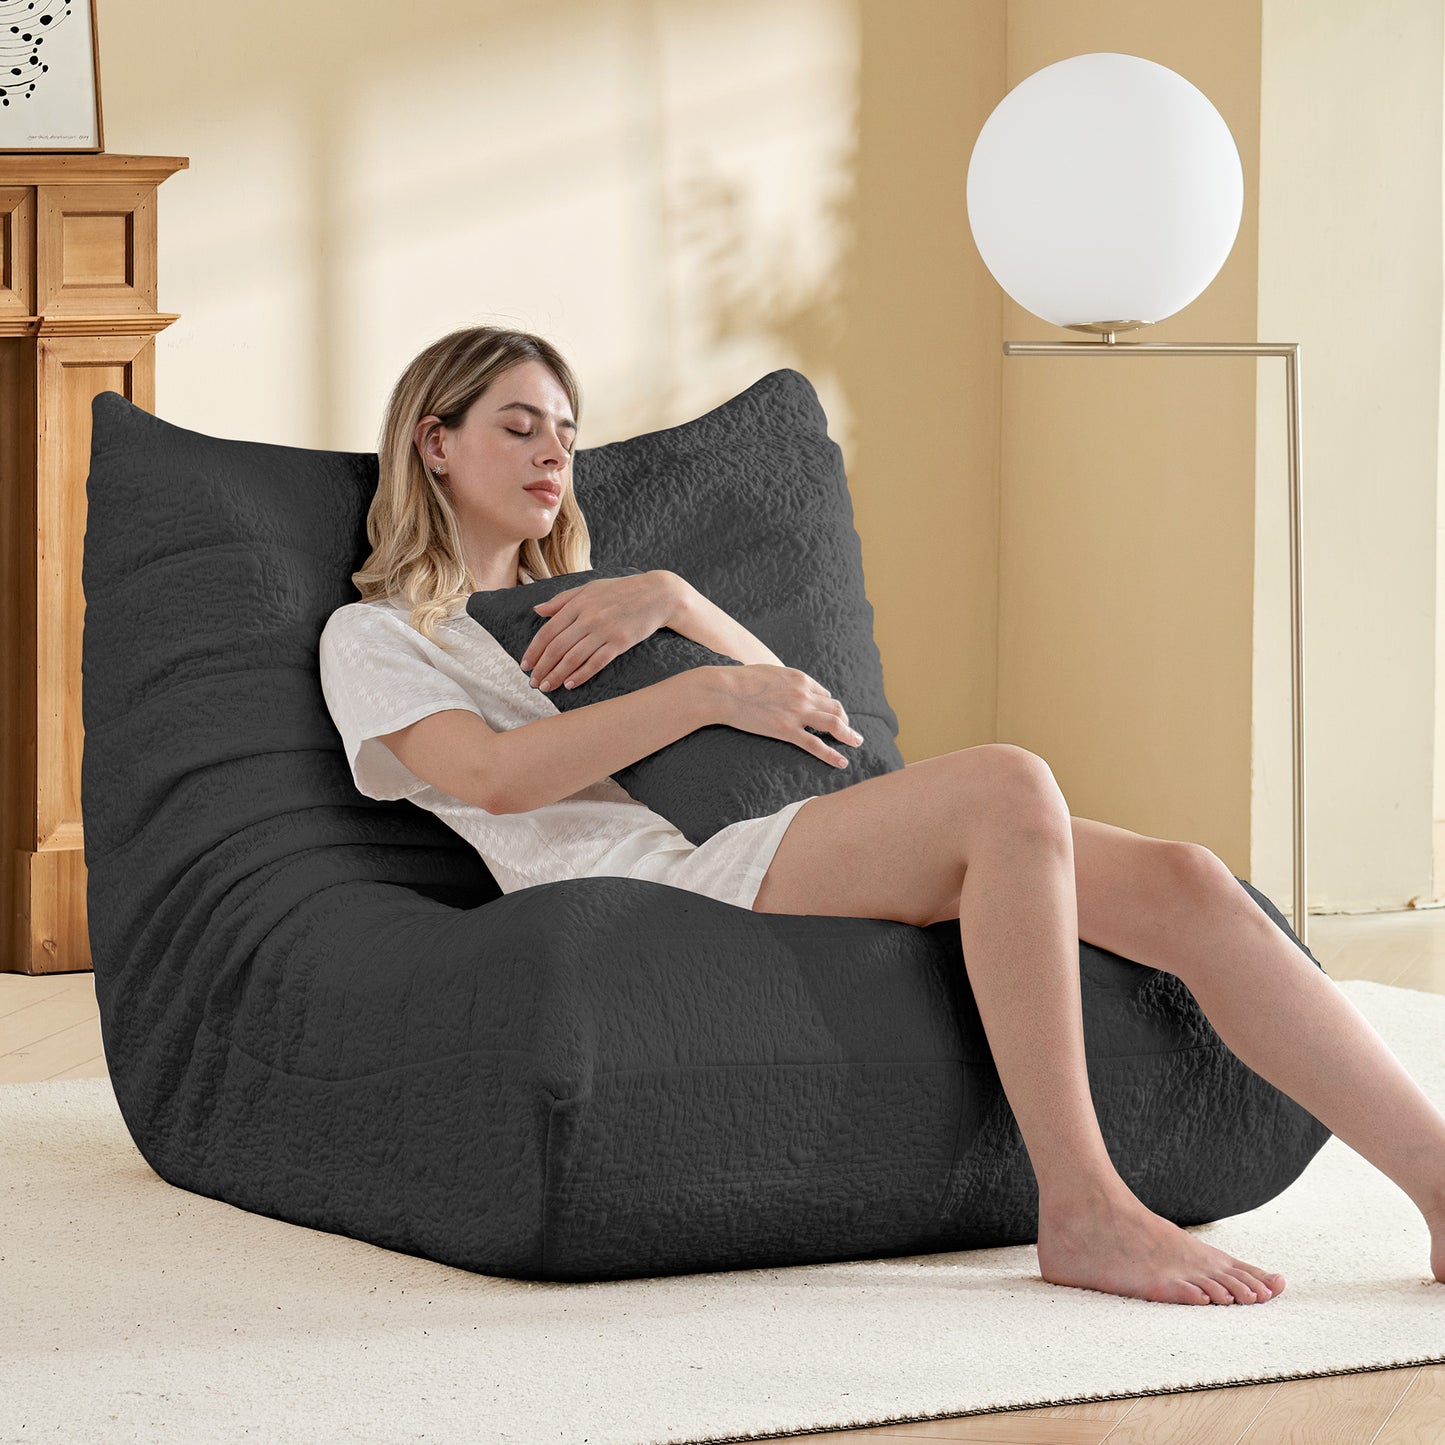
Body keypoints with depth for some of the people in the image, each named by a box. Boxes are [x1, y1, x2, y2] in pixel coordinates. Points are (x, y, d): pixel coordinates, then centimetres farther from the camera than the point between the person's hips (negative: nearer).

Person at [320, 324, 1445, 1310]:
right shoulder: (375, 634, 15)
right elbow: (494, 775, -7)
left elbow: (787, 699, 23)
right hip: (657, 883, -7)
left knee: (1185, 885, -15)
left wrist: (671, 600, 4)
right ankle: (1082, 1211, -32)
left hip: (768, 849, 7)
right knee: (1008, 787, -33)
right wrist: (708, 692, -10)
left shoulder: (570, 602, 35)